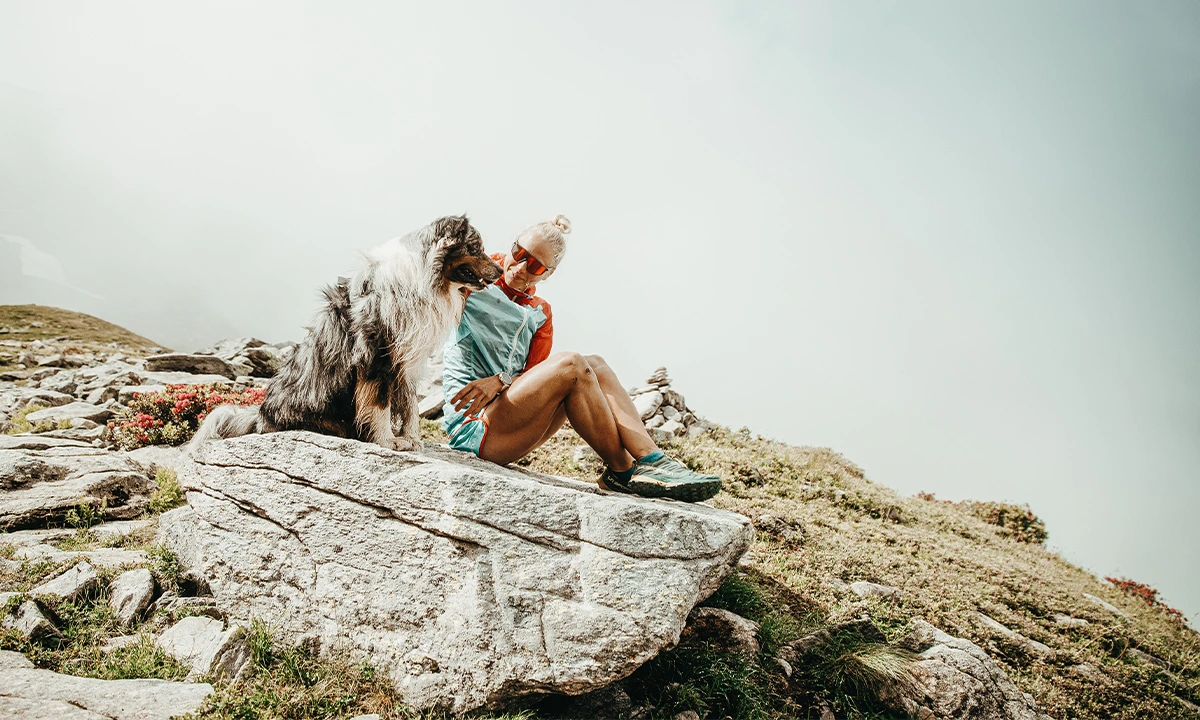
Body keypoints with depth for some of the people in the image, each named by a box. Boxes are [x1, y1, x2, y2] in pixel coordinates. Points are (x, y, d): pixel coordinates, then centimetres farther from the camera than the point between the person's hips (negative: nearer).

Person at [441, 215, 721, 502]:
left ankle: (651, 459, -25)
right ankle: (623, 471, -18)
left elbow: (533, 375, 3)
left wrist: (501, 381, -19)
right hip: (473, 426, -6)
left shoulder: (539, 314, 15)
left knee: (594, 365, -14)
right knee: (571, 365, -26)